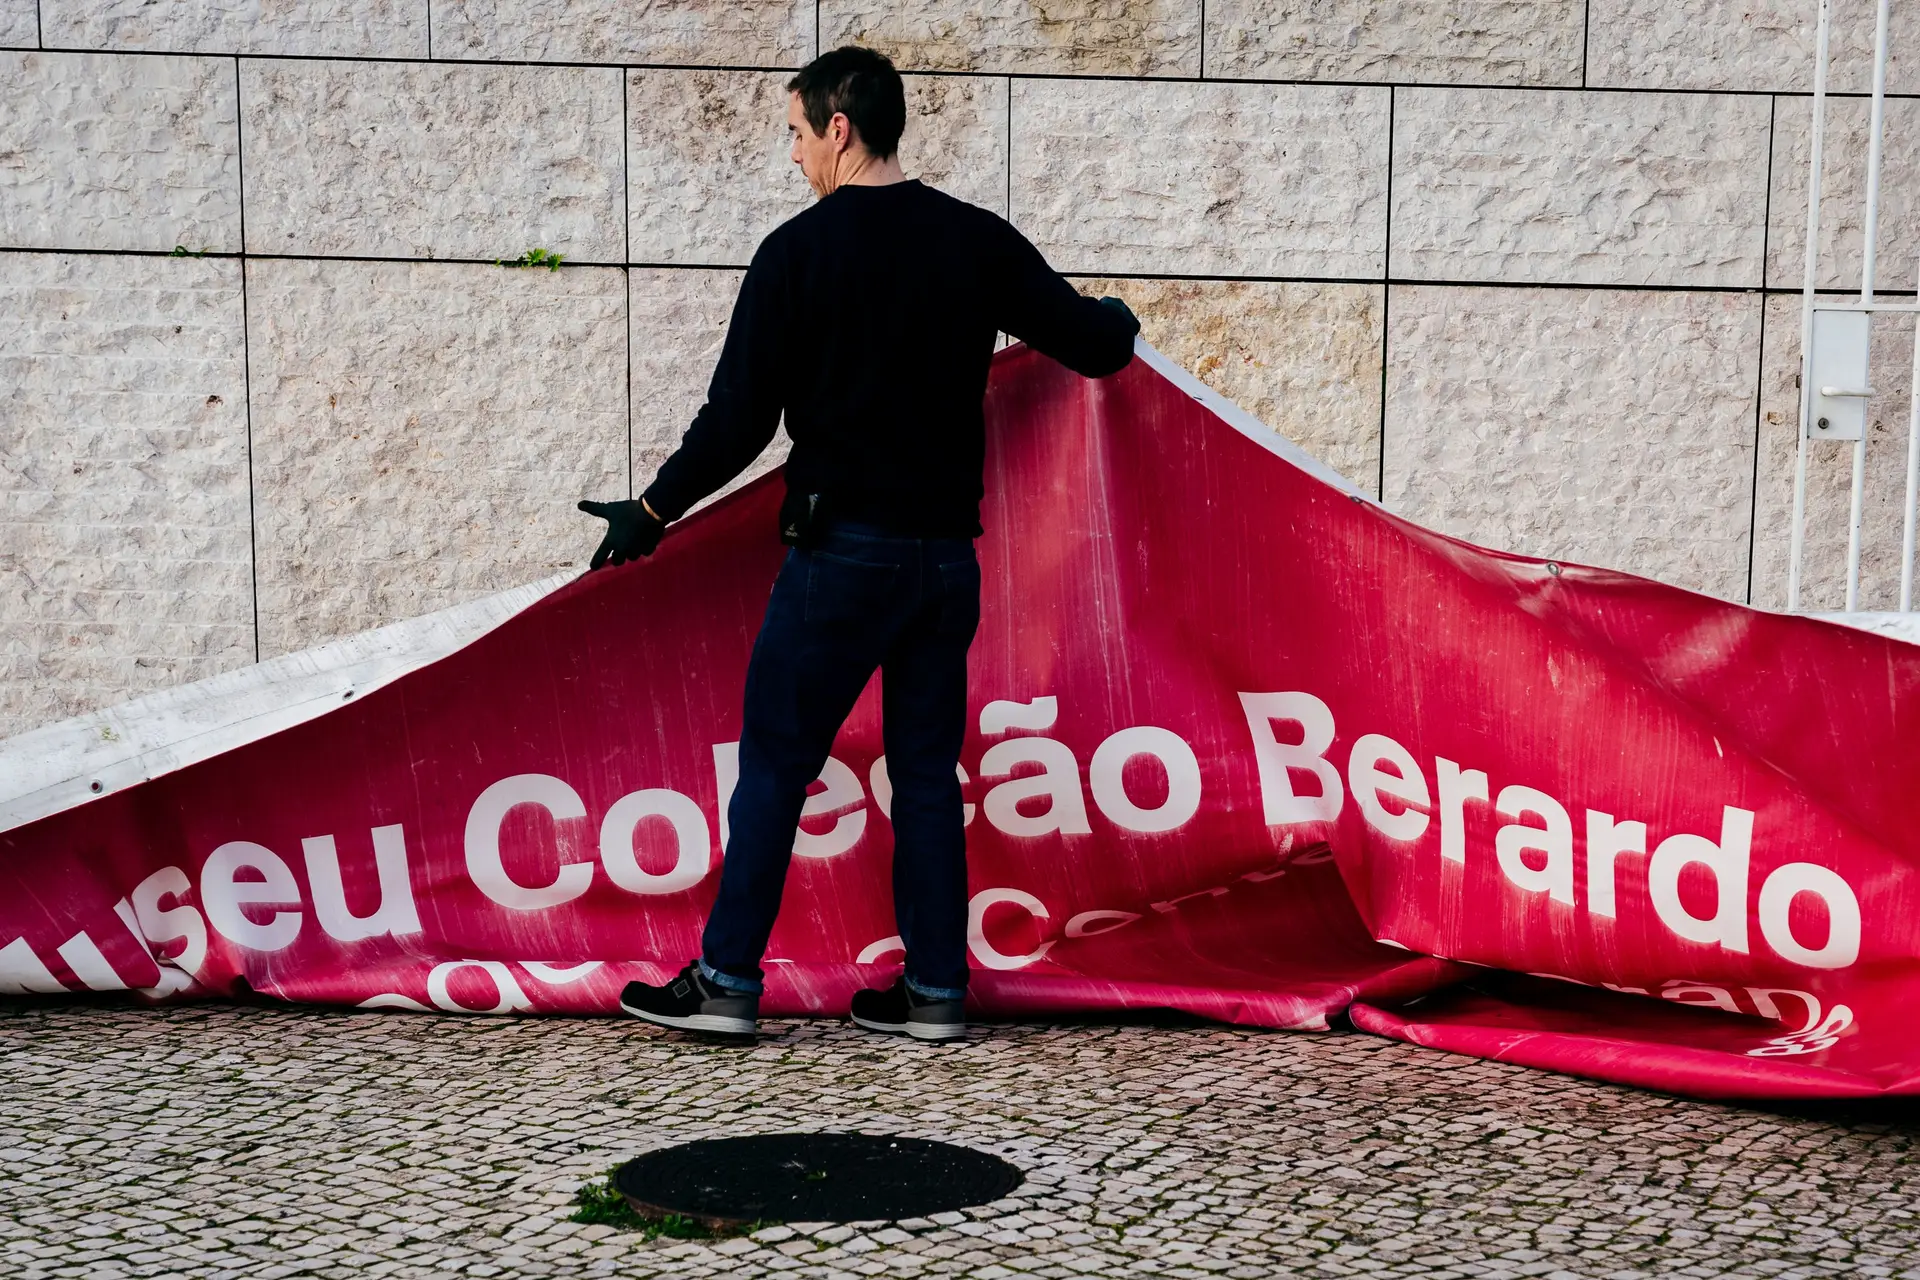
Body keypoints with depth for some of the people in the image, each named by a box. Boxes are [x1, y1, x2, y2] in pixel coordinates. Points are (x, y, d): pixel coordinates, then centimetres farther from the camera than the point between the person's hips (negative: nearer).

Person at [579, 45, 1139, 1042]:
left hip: (843, 547, -4)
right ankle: (935, 989, 12)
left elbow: (739, 419, -7)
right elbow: (1097, 346, 7)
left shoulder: (798, 250, -6)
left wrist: (652, 513, 4)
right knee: (927, 767, 11)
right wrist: (1112, 316, 32)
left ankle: (726, 981, 6)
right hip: (948, 550, 5)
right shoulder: (979, 241, 5)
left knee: (774, 760, 4)